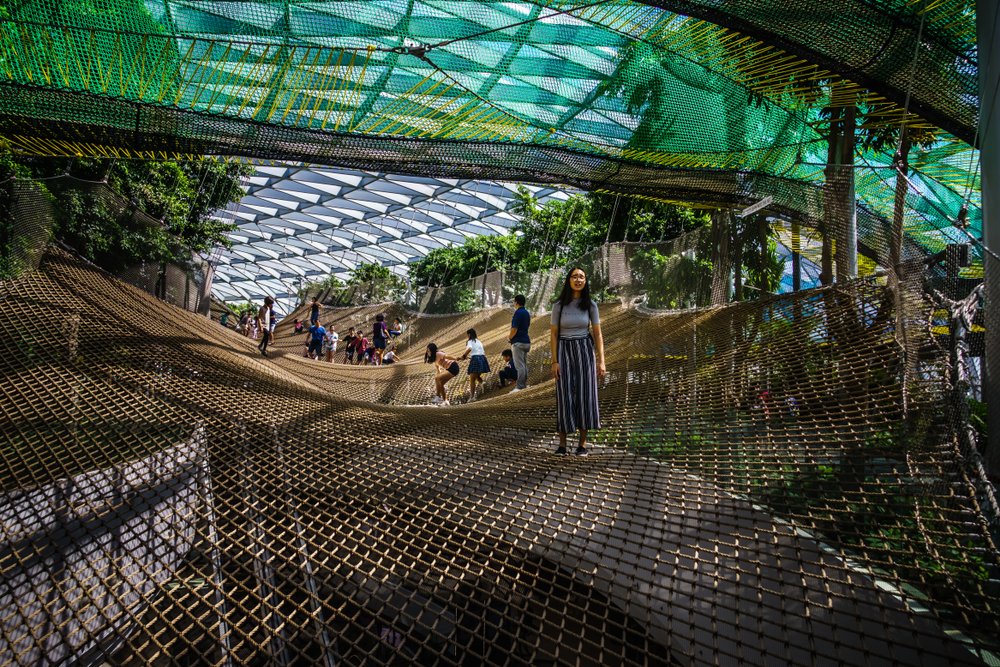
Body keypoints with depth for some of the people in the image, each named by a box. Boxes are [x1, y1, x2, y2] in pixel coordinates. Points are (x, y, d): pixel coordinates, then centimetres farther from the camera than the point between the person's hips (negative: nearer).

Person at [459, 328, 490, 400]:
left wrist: (463, 356, -18)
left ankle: (472, 396, -8)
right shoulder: (479, 341, 23)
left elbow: (469, 349, -20)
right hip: (483, 358, 7)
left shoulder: (470, 341, 2)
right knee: (477, 376, 24)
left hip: (475, 358, -7)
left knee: (472, 379, -3)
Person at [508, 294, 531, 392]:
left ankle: (519, 387, -8)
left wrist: (509, 338, 0)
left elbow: (514, 329, -18)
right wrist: (511, 336, 19)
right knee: (524, 365, 13)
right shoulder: (527, 313, 14)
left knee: (519, 366, -8)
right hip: (526, 341, 9)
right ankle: (524, 384, 19)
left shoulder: (518, 312, -13)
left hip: (518, 342, -9)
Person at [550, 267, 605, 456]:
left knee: (585, 394, -2)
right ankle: (562, 443, 5)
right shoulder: (559, 306, 0)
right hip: (564, 351, 0)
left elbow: (598, 335, 2)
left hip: (585, 351, 1)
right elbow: (553, 335, 0)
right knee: (565, 395, -3)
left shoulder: (591, 305, 2)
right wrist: (554, 361, -8)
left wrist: (601, 361, -5)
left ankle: (582, 443, 8)